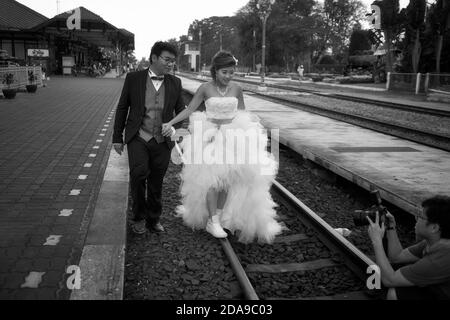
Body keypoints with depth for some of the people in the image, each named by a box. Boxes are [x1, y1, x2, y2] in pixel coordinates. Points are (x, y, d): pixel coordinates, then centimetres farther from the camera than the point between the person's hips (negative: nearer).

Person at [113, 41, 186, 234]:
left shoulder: (175, 83, 6)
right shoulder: (133, 79, 1)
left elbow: (181, 111, 13)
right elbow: (122, 108, 6)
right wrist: (117, 137, 6)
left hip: (162, 141, 2)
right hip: (138, 138, -2)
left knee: (156, 183, 9)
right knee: (139, 174, -21)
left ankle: (153, 219, 30)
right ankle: (139, 217, 2)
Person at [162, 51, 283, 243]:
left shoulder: (236, 89, 1)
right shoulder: (206, 88, -5)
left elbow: (243, 115, 11)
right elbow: (189, 110, -3)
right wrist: (170, 123, -10)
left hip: (233, 136, 3)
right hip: (210, 136, -2)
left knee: (227, 178, 3)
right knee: (212, 178, -7)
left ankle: (220, 215, 19)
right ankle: (212, 222, 2)